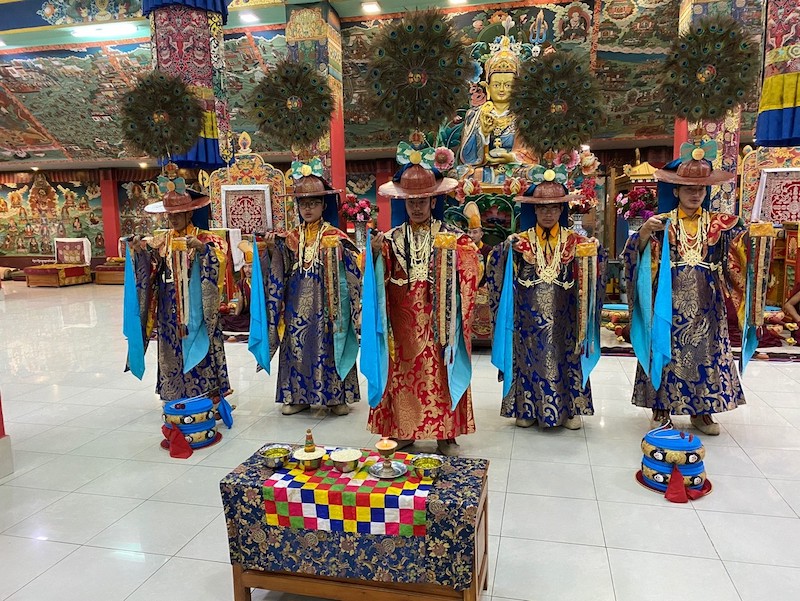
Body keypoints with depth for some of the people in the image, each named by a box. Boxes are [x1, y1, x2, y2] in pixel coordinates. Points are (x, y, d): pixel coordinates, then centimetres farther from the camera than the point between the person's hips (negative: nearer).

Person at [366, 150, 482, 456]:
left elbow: (472, 275, -9)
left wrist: (464, 250, -26)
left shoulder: (452, 236, 2)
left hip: (438, 321, -2)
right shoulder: (391, 238, 7)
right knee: (402, 372, 7)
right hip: (403, 321, 2)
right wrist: (376, 255, -15)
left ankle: (445, 433, 17)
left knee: (440, 371, 3)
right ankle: (402, 429, 21)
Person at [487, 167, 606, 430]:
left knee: (564, 355, 7)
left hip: (562, 316, 1)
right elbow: (495, 263, -7)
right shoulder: (520, 241, 2)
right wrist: (507, 247, -25)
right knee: (529, 355, 6)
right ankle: (527, 408, 19)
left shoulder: (574, 240, 4)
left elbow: (596, 260, -6)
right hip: (530, 316, 0)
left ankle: (570, 409, 21)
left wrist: (592, 249, -26)